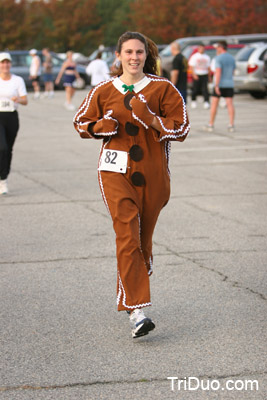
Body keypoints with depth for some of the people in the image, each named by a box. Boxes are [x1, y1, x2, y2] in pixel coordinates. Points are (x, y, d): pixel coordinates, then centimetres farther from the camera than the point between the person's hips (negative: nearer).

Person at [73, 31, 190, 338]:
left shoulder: (162, 88, 2)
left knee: (143, 238, 10)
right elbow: (81, 122, 16)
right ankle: (136, 310, -20)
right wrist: (102, 126, -5)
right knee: (127, 235, -15)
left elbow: (181, 128, -1)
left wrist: (150, 119, -16)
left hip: (152, 173, 1)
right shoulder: (103, 91, 5)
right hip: (116, 171, -1)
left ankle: (130, 295, 35)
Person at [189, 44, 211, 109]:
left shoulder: (207, 57, 13)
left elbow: (208, 67, 16)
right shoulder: (194, 56, 1)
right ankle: (193, 101, 19)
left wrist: (209, 76, 13)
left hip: (204, 75, 2)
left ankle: (206, 102, -12)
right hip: (196, 75, -2)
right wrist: (194, 74, -15)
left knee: (205, 89, -8)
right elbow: (191, 66, -4)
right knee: (195, 89, 2)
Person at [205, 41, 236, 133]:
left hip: (220, 84, -5)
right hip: (230, 84, 5)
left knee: (214, 104, 4)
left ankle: (211, 125, 9)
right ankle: (231, 125, -8)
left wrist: (217, 86, -21)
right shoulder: (232, 58, 10)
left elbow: (218, 72, -19)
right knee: (230, 104, 0)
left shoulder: (219, 58, -11)